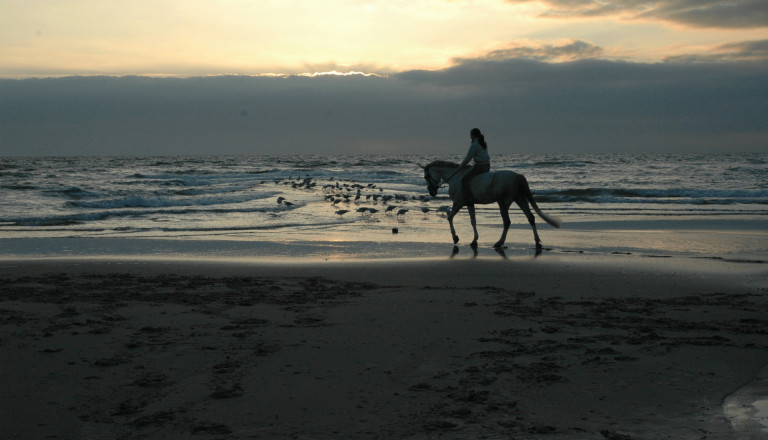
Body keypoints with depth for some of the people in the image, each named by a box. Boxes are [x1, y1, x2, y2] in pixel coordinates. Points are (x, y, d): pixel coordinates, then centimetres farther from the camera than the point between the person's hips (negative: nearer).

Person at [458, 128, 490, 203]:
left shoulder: (474, 145, -14)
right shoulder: (483, 144, 14)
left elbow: (468, 158, -11)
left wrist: (461, 166, 3)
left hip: (479, 166, -9)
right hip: (487, 166, 9)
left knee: (464, 180, -7)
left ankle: (468, 199, -16)